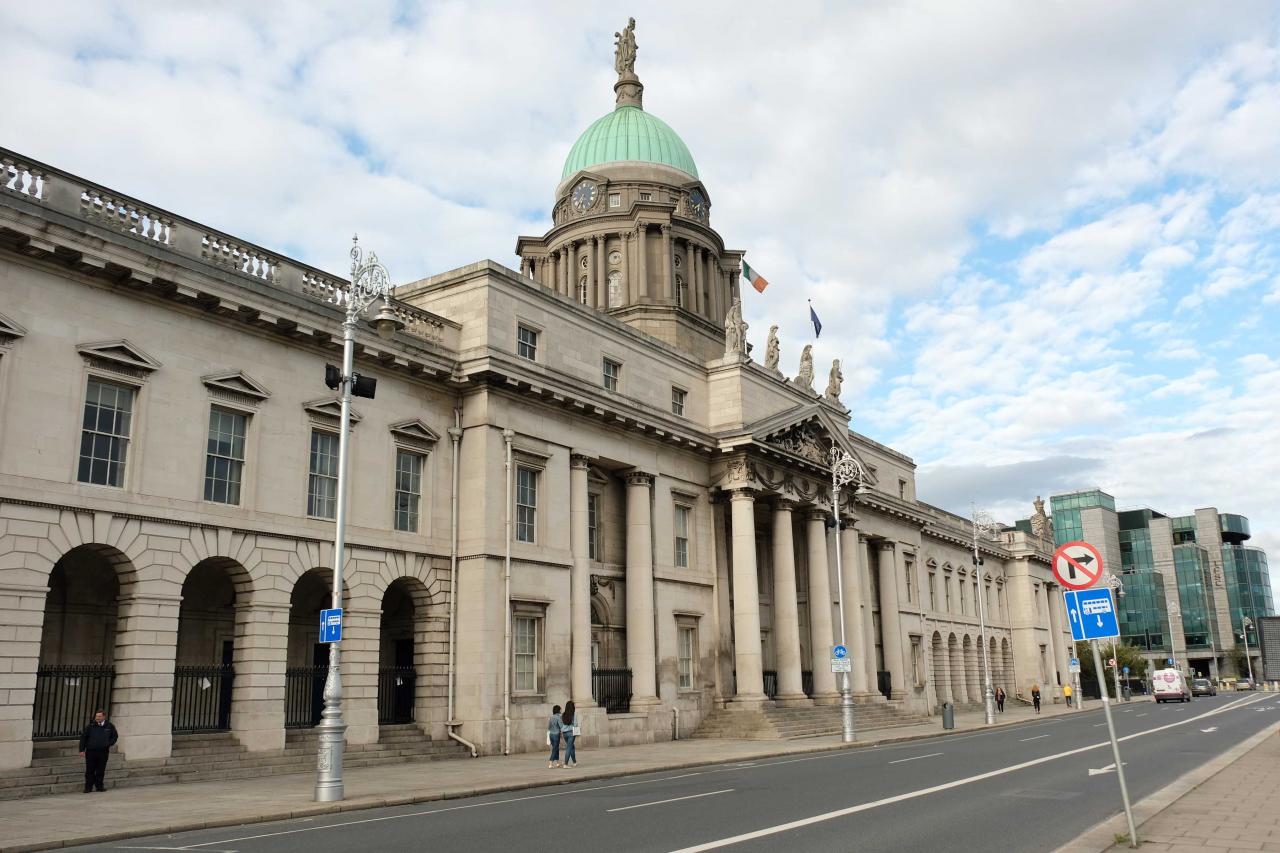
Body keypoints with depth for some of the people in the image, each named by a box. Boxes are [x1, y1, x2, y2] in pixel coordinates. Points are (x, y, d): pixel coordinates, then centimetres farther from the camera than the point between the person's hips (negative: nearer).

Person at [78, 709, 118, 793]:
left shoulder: (109, 726, 6)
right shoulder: (90, 726, 2)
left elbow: (115, 736, 18)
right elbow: (83, 737, 5)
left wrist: (109, 744, 2)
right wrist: (82, 750, -2)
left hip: (103, 752, 1)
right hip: (91, 751, -1)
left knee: (101, 770, 5)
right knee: (90, 770, 1)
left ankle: (99, 786, 15)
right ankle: (88, 787, 11)